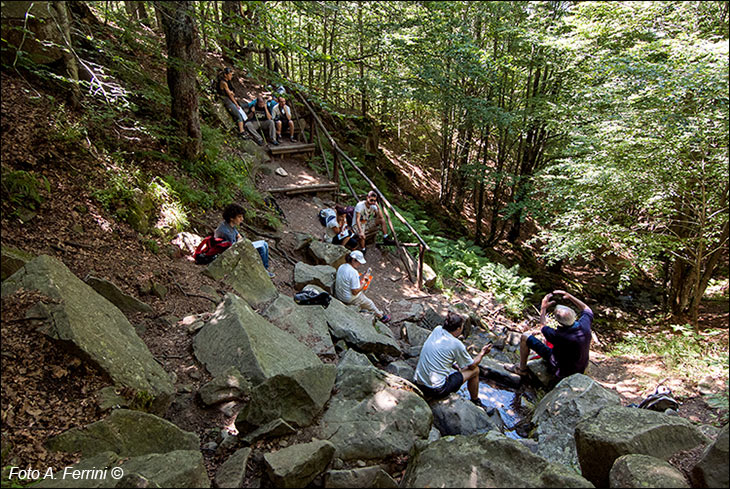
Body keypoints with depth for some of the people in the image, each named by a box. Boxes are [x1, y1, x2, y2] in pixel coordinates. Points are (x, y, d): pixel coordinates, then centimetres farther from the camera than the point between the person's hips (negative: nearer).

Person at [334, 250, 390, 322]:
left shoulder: (341, 266, -3)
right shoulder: (353, 272, -30)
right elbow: (355, 292, -26)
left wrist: (359, 281, 5)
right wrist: (363, 284, -12)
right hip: (350, 299, -8)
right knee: (369, 303, 18)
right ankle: (381, 316, 41)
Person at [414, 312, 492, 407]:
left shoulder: (437, 329, 0)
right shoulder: (456, 344, -16)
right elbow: (472, 365, 1)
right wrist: (482, 353, 17)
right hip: (437, 391, -7)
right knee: (475, 370, 10)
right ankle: (475, 402, 31)